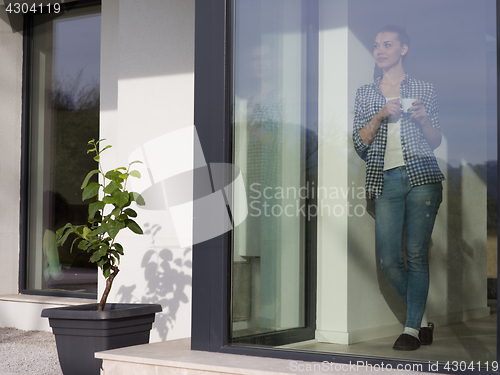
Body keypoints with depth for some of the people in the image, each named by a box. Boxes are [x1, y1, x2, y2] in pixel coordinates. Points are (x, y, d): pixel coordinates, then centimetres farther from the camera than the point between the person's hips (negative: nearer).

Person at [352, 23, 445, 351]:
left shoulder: (424, 90, 11)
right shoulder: (366, 93, 15)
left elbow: (436, 142, 13)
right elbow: (360, 142, 7)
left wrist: (423, 120, -6)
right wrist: (381, 116, -7)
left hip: (422, 176, -2)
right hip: (386, 179, 2)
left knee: (417, 255, -6)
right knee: (389, 259, -4)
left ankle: (412, 327, 3)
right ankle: (424, 320, 15)